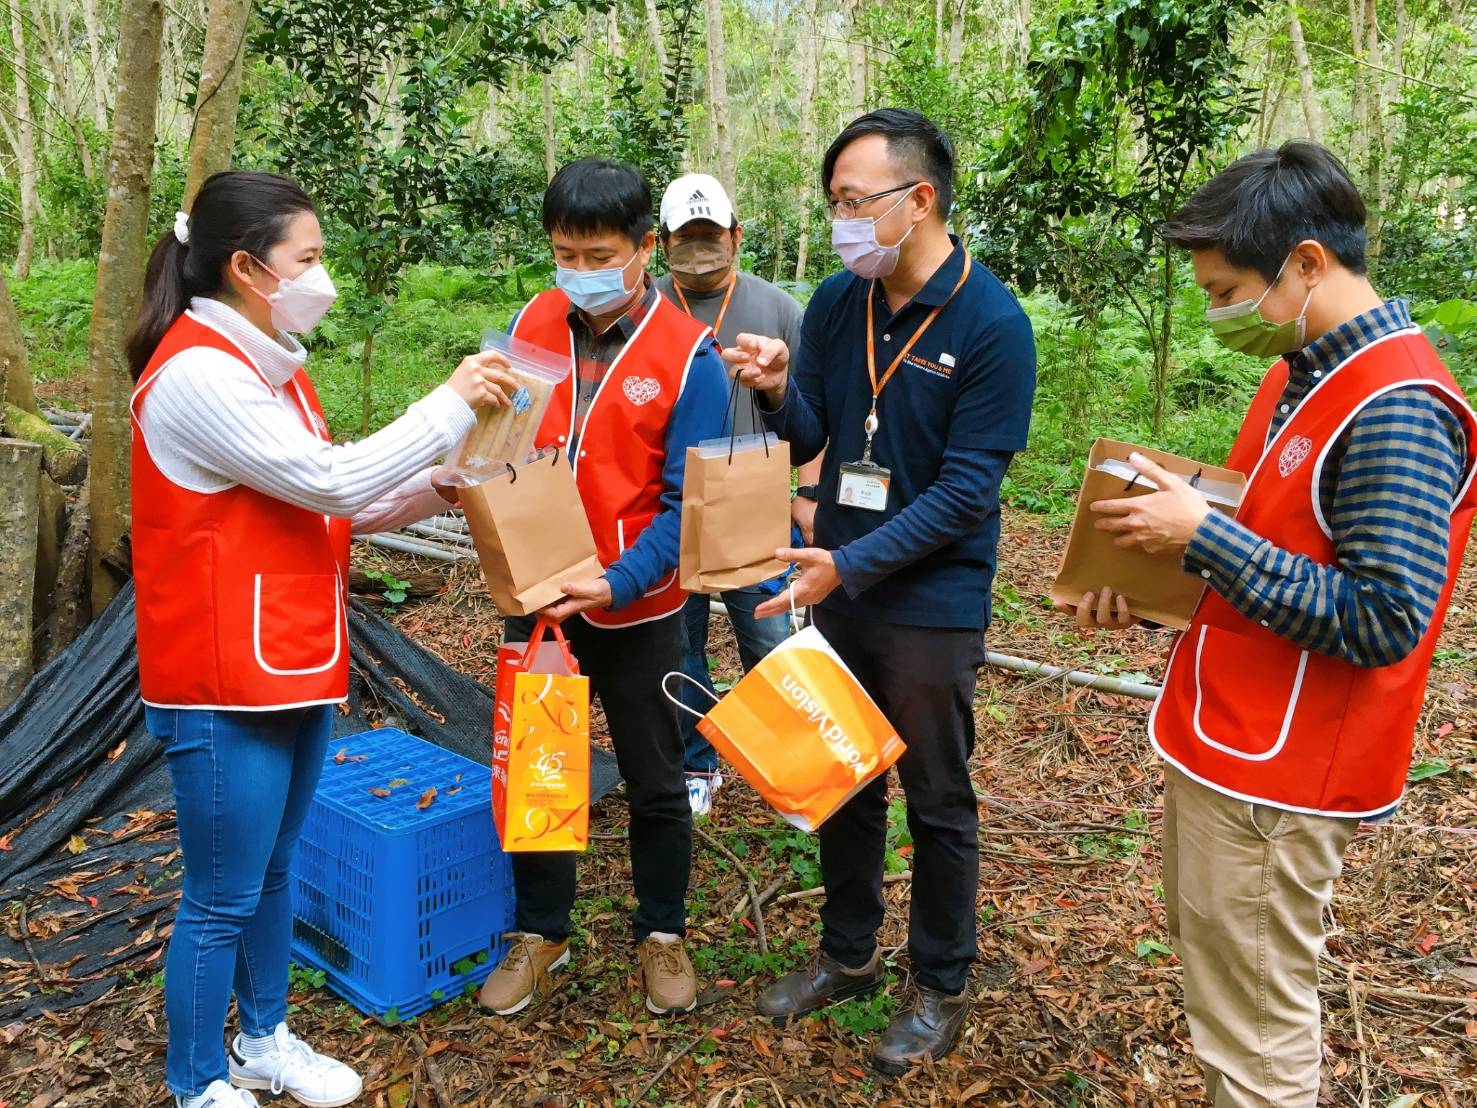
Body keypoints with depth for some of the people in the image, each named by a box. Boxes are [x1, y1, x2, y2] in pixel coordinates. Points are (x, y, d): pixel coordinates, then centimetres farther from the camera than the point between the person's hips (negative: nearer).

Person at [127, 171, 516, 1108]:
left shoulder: (268, 366, 12)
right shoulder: (197, 372, -19)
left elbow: (331, 509, 12)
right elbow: (329, 480, -23)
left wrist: (445, 486, 0)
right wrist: (452, 404, -16)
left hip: (297, 668, 9)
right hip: (225, 684, -9)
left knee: (274, 872, 21)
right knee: (223, 900, 6)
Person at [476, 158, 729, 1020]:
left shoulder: (688, 357, -13)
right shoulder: (531, 325, -1)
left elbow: (685, 504, -14)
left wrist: (615, 584, -26)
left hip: (636, 608, -3)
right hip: (535, 597, 4)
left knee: (655, 781, 13)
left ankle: (663, 934, 35)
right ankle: (541, 932, 36)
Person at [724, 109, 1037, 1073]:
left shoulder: (992, 324, -16)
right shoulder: (837, 302, 0)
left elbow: (966, 490, -19)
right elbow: (807, 441, 4)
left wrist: (849, 565, -23)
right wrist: (777, 390, -17)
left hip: (933, 604, -5)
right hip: (838, 590, 6)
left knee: (939, 803, 11)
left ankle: (942, 989, 32)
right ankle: (849, 955, 40)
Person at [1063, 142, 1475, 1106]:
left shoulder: (1397, 410, -21)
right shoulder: (1301, 374, 9)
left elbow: (1383, 622, -25)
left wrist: (1204, 535, -23)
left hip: (1276, 773, -9)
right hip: (1225, 739, 9)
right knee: (1220, 968, 24)